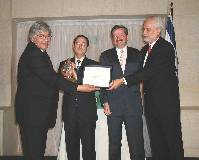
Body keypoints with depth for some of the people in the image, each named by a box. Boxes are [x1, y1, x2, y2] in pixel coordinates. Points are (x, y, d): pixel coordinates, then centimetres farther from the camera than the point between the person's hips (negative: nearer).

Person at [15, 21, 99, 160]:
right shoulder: (32, 55, -15)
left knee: (39, 147, 15)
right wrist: (78, 87, -24)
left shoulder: (41, 54, 17)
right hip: (32, 111, -10)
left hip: (41, 110, 10)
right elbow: (51, 78, -23)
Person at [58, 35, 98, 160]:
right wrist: (63, 75, -17)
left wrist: (74, 80, -17)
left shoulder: (94, 64, 6)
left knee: (89, 147, 2)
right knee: (71, 146, 9)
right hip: (69, 111, 2)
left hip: (87, 112, -2)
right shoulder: (64, 64, 13)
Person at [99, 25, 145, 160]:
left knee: (137, 142, 2)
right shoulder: (105, 56, 10)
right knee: (114, 142, 8)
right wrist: (104, 101, -4)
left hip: (133, 104, 0)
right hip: (113, 104, 0)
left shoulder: (136, 54, 11)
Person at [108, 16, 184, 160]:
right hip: (151, 102, 8)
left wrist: (123, 80, -23)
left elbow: (151, 71, -21)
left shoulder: (166, 47, -12)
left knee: (172, 138, 2)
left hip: (166, 102, -7)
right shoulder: (144, 50, 15)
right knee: (156, 140, 13)